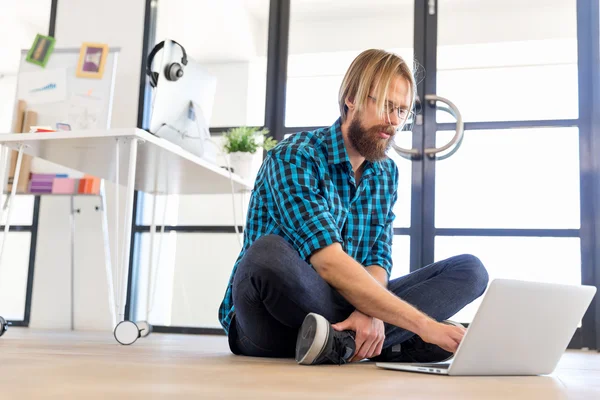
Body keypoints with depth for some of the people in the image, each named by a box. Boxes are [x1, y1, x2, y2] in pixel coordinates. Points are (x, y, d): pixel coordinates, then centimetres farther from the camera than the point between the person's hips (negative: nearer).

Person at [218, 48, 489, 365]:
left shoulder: (387, 173, 8)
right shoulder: (294, 158, -16)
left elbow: (377, 261, 1)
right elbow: (329, 264, -28)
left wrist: (370, 313, -23)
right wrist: (421, 323, -33)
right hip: (270, 326, -6)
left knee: (469, 269, -6)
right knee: (268, 253, -41)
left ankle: (343, 342, -25)